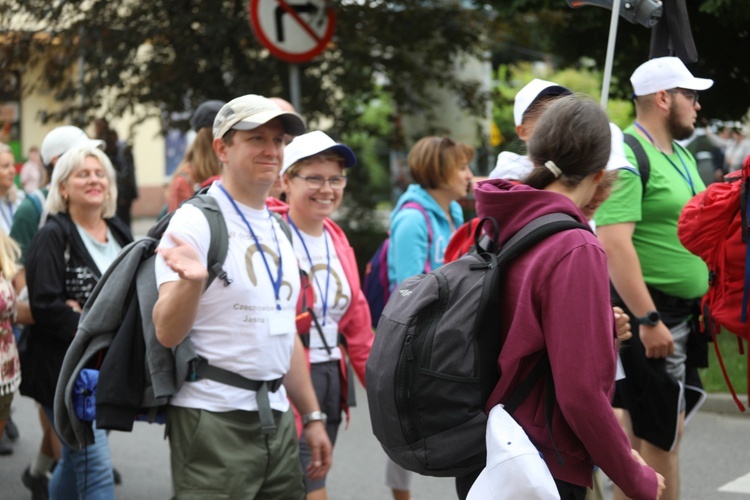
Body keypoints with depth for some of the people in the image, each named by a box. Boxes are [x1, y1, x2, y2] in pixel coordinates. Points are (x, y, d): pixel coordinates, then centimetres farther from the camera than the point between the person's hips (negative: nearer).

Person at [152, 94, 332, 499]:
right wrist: (192, 281, -36)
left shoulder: (277, 230, 13)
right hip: (213, 420, -7)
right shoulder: (196, 221, -10)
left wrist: (312, 417, 18)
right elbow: (167, 334, -17)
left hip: (277, 418, 7)